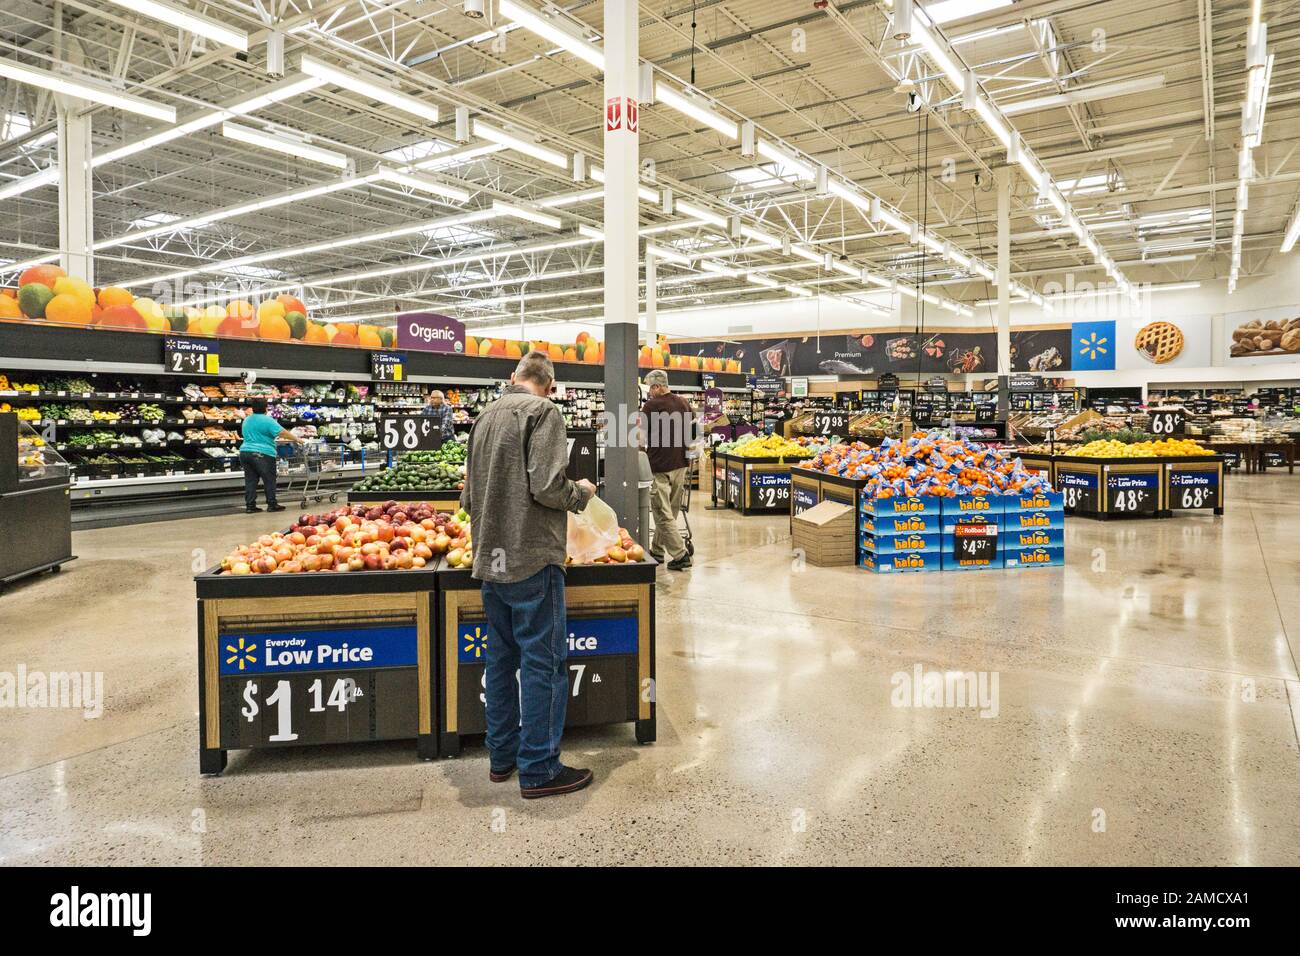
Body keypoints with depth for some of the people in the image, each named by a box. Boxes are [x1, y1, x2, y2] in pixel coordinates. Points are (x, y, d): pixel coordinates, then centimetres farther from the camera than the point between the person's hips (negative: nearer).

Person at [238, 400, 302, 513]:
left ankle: (250, 505, 8)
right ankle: (272, 505, 5)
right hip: (262, 454, -7)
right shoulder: (267, 420, -9)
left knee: (250, 480, 8)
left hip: (245, 452, 7)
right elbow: (283, 433, -13)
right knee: (269, 480, 2)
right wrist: (297, 439, -5)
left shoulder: (246, 420, 15)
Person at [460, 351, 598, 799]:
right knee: (543, 662, 0)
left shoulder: (486, 416, 13)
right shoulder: (542, 411, -9)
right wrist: (582, 492, -2)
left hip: (490, 559, 8)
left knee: (501, 658, 16)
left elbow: (468, 498, 15)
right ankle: (539, 770, 7)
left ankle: (502, 757, 26)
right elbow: (547, 487, -20)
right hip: (532, 558, -8)